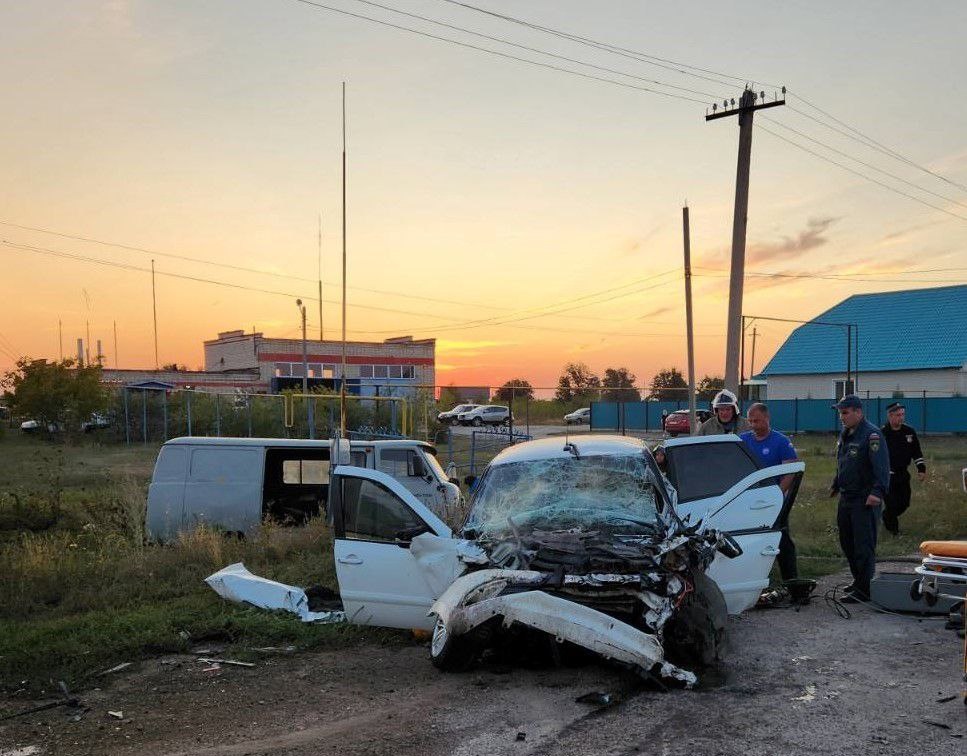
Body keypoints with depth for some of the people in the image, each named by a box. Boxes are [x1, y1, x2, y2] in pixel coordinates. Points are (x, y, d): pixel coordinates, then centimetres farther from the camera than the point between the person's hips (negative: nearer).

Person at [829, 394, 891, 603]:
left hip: (865, 500, -9)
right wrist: (835, 485, 32)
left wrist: (877, 491, -31)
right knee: (847, 543, 16)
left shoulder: (872, 435, -14)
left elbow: (882, 466, -23)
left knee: (863, 546, -6)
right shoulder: (845, 435, 14)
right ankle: (859, 580, 30)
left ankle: (864, 590, -1)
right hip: (846, 498, 9)